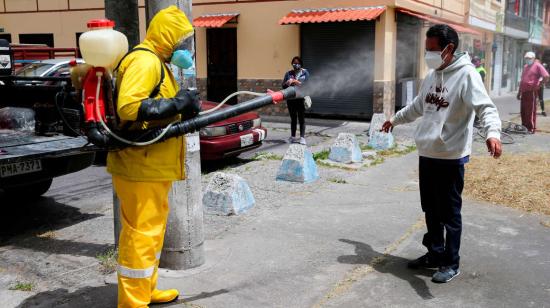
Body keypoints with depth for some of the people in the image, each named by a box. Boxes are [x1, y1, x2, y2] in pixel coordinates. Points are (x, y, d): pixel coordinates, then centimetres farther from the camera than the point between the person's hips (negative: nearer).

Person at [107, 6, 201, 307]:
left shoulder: (156, 62, 18)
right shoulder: (145, 60, -15)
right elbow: (128, 107, -27)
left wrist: (182, 105, 3)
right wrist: (177, 104, -22)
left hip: (152, 165, 11)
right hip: (140, 167, -11)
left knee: (152, 229, 19)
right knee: (141, 233, -3)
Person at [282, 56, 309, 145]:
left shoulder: (305, 73, 4)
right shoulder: (288, 73, 12)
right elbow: (283, 85, 9)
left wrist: (297, 82, -16)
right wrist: (287, 83, -12)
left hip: (301, 98, -3)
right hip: (291, 99, 3)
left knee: (301, 118, -1)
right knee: (293, 118, 11)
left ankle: (302, 137, 1)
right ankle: (292, 137, 18)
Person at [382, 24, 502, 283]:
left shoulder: (466, 75, -14)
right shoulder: (432, 75, 11)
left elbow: (486, 107, -27)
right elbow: (417, 107, 27)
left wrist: (493, 132, -46)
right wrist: (394, 119, 39)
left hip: (451, 158, -8)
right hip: (426, 155, 8)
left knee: (450, 214, 3)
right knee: (430, 210, 18)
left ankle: (451, 264, 18)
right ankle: (434, 254, 34)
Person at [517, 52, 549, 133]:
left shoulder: (537, 66, -4)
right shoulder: (525, 66, 19)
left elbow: (546, 76, -15)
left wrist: (540, 84, -7)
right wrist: (519, 92, 20)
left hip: (532, 91, -7)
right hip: (524, 91, 7)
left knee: (531, 110, -5)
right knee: (523, 110, 10)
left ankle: (531, 128, 0)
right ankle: (524, 127, 20)